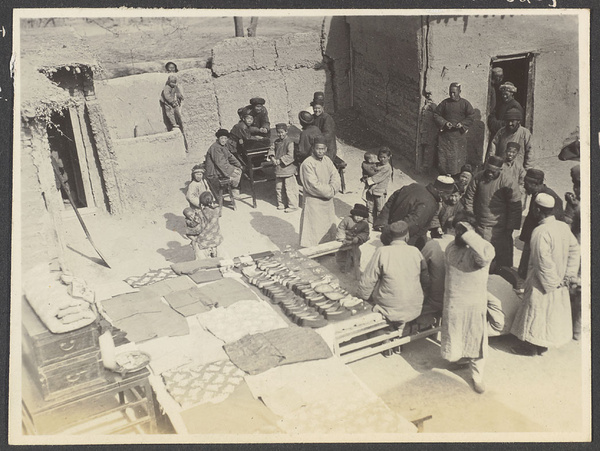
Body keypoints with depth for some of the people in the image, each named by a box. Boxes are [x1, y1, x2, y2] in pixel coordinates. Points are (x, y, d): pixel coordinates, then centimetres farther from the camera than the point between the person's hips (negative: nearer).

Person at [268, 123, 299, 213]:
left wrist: (280, 160, -19)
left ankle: (293, 205, 6)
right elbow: (272, 149, 16)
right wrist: (272, 157, -5)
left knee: (289, 188, -4)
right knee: (278, 188, 16)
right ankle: (281, 204, 30)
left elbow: (290, 156, -20)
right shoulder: (276, 142, 10)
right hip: (278, 169, 8)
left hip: (288, 169, -8)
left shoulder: (289, 142, -14)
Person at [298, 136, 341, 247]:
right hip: (313, 201, -8)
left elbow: (335, 177, 4)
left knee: (329, 228, 19)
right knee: (312, 229, -3)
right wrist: (330, 191, -14)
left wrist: (332, 189, -16)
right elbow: (314, 185, -23)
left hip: (328, 200, 8)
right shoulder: (307, 164, -19)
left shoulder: (327, 160, 5)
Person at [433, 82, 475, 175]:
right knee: (443, 155, 1)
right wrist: (444, 123, -10)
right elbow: (436, 115, 5)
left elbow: (471, 116, 1)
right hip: (445, 134, 1)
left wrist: (462, 124, -14)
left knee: (459, 156, 0)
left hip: (459, 134, -1)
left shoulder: (465, 103, 0)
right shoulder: (445, 102, 2)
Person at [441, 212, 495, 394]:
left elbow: (486, 256, -45)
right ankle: (462, 358, 47)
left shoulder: (479, 248, -18)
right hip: (452, 303, 5)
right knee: (453, 338, 18)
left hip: (475, 304, -4)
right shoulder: (451, 247, 1)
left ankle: (477, 375, 26)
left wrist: (468, 234, -37)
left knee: (475, 340, 8)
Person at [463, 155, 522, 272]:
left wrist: (510, 228, -11)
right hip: (479, 226, 4)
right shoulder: (478, 177, -3)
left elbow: (515, 207, -12)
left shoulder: (508, 182, -15)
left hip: (499, 228, -4)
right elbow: (469, 198, 6)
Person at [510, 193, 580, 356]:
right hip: (559, 282, 7)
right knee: (554, 311, 18)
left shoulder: (540, 232, -25)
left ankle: (531, 347, 20)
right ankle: (543, 345, 32)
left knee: (536, 312, 7)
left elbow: (544, 262, -26)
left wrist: (551, 283, -15)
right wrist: (568, 275, 4)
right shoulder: (564, 227, -3)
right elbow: (575, 250, 3)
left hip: (542, 283, -7)